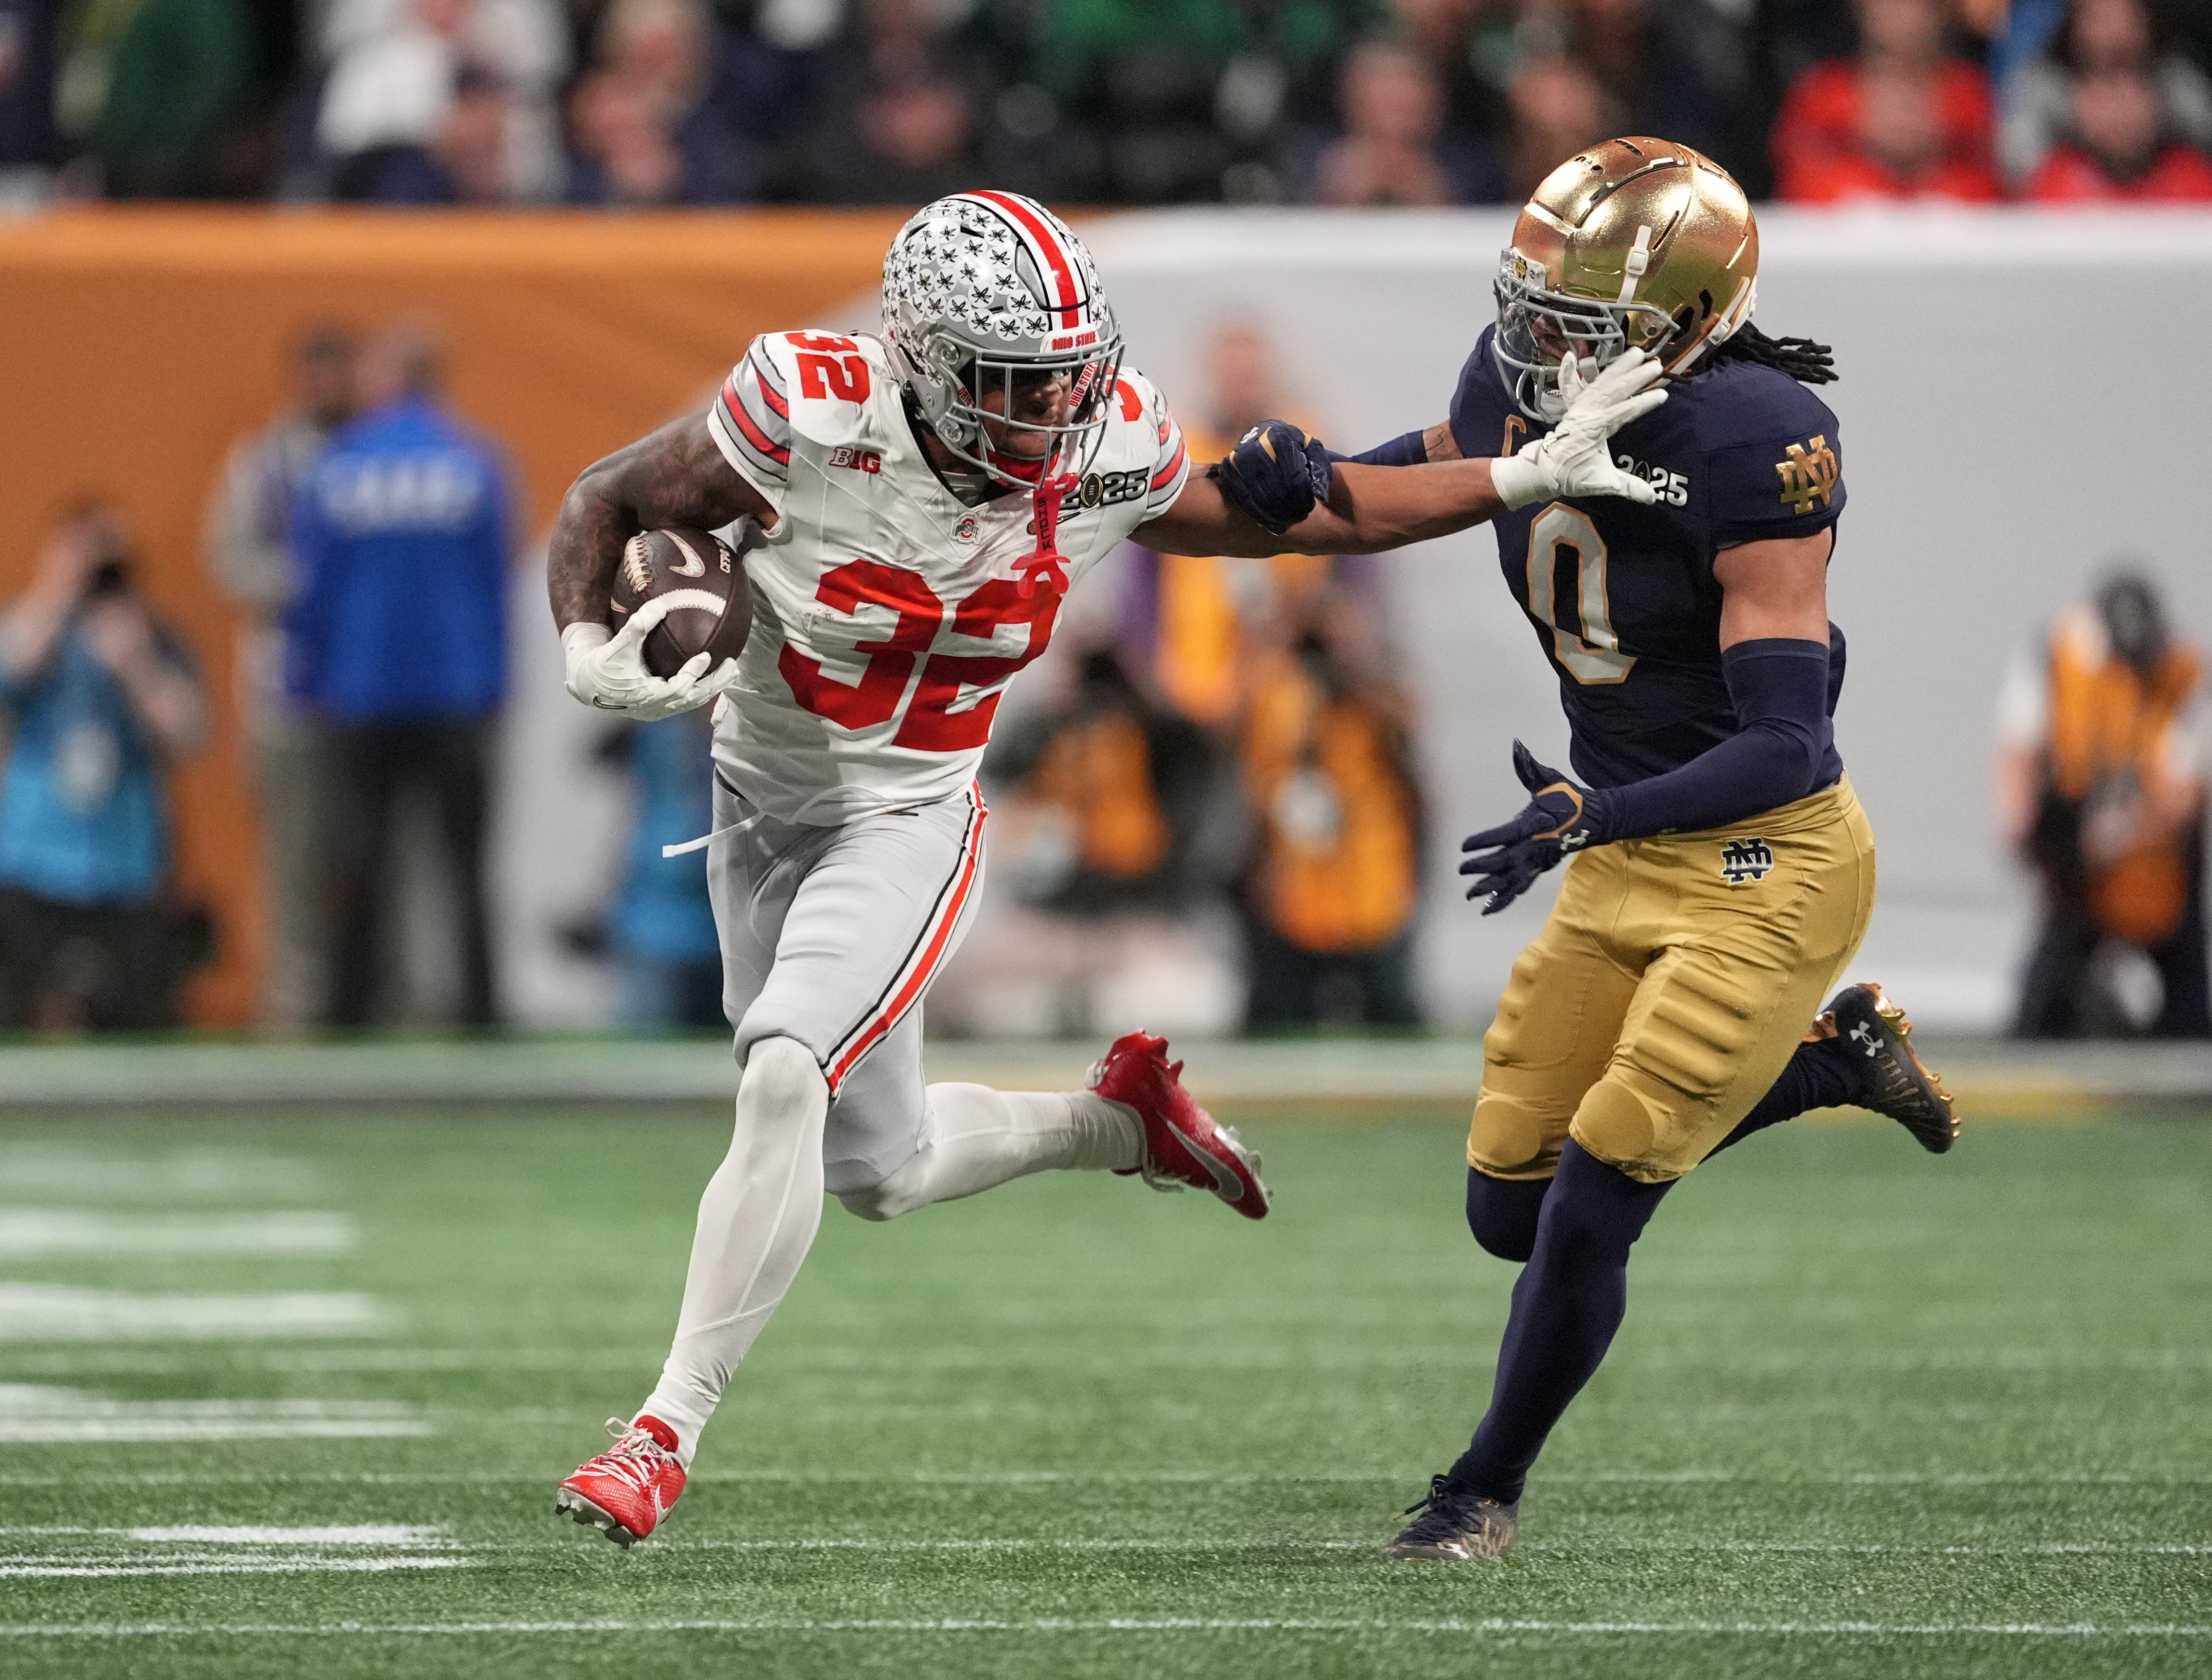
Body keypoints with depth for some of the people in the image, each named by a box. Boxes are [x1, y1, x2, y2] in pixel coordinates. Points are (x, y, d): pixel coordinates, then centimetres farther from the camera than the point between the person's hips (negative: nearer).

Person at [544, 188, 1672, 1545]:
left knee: (785, 1081, -26)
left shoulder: (1106, 454, -15)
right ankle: (1118, 1122, 40)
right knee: (881, 1173, 11)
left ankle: (670, 1431, -20)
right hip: (766, 810, 1)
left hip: (909, 823, -1)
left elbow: (1291, 517, 2)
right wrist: (592, 649, -29)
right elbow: (607, 507, -9)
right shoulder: (816, 423, -24)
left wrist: (1532, 479, -4)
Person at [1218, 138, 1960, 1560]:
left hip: (1765, 867, -8)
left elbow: (1784, 745, -28)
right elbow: (1438, 468, 18)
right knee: (1512, 1210, 12)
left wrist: (1587, 819, -39)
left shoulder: (1756, 445, -27)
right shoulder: (1528, 383, -7)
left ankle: (1491, 1487, 18)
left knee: (1591, 1209, -7)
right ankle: (1834, 1058, 30)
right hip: (1627, 862, 8)